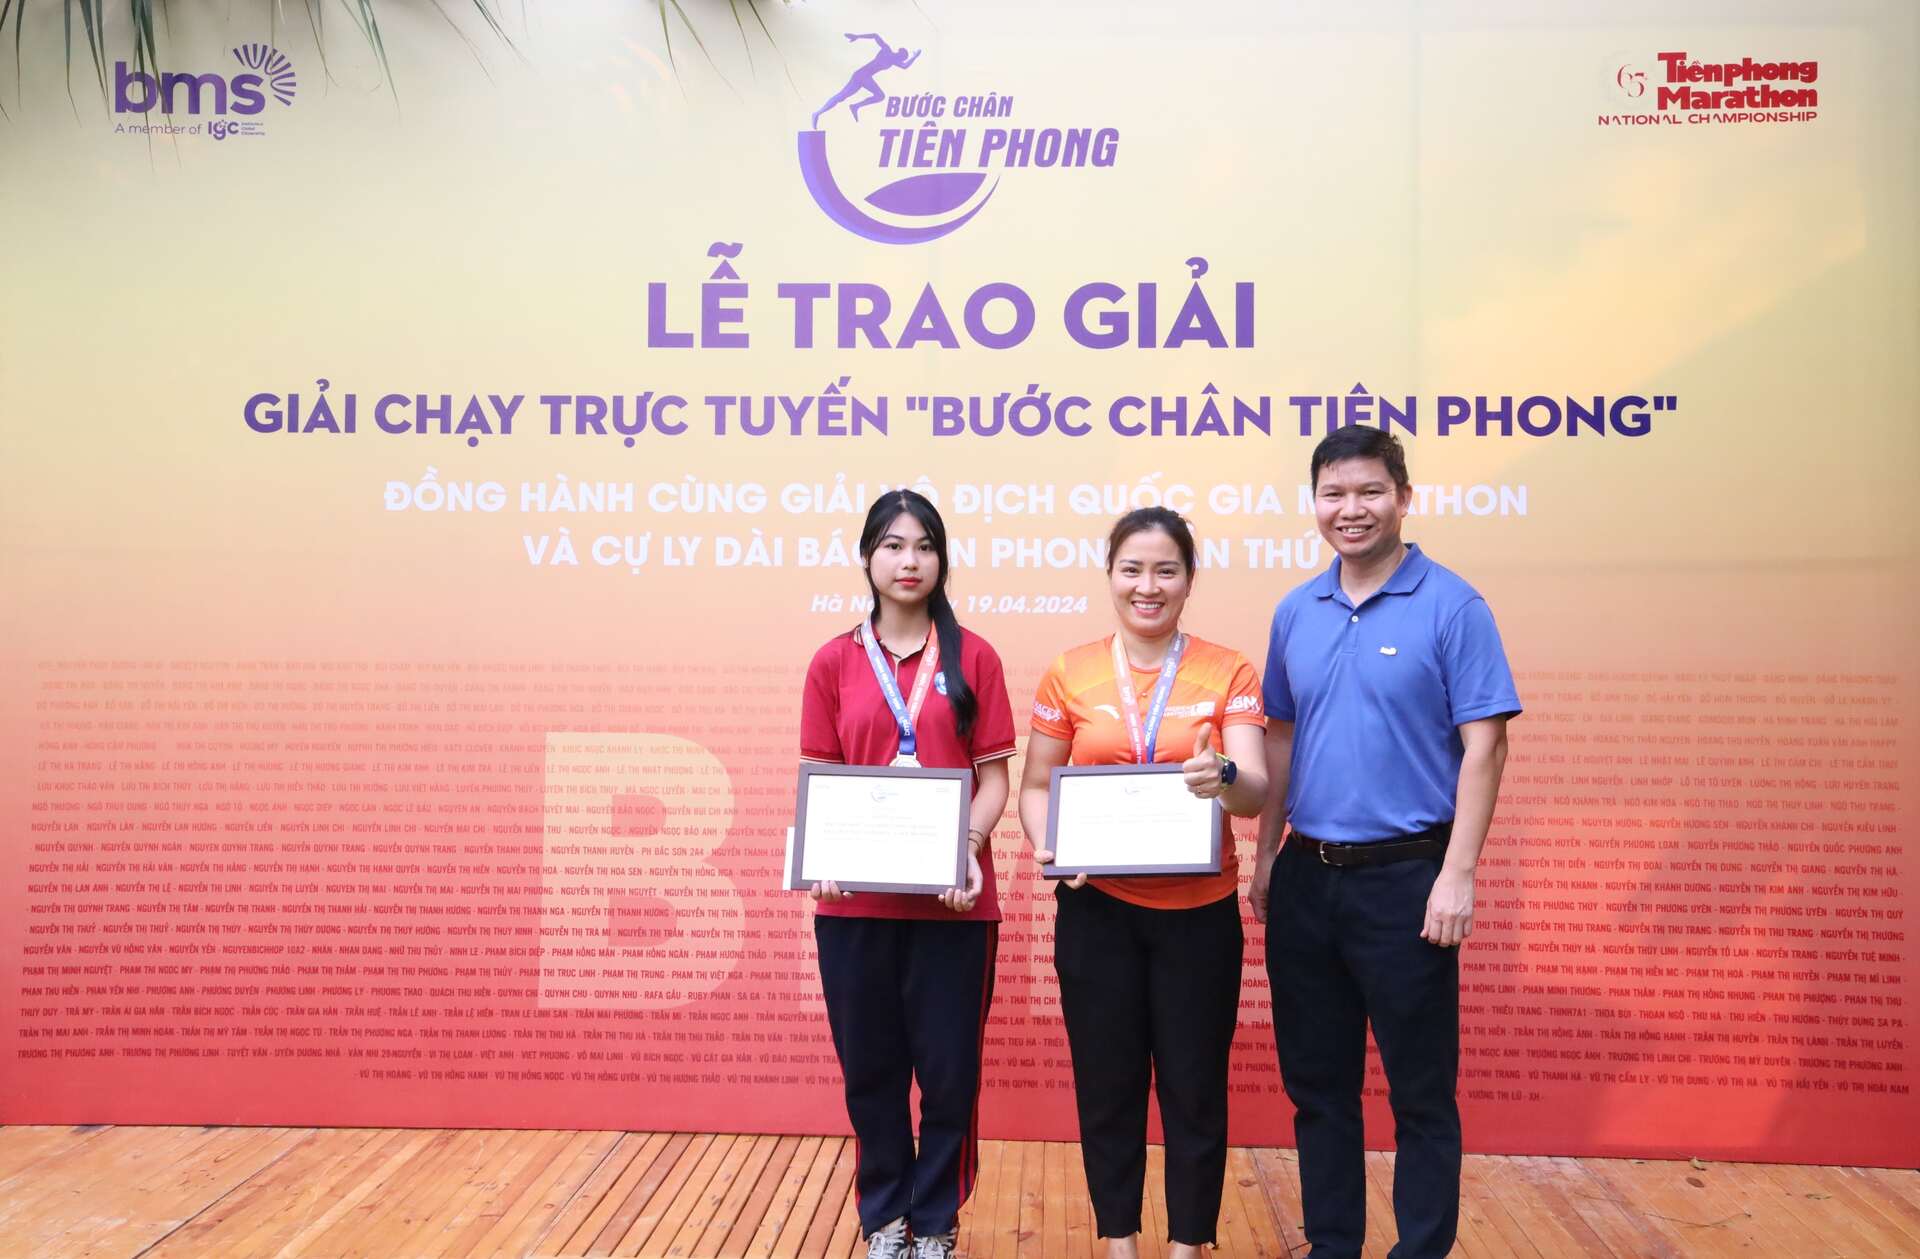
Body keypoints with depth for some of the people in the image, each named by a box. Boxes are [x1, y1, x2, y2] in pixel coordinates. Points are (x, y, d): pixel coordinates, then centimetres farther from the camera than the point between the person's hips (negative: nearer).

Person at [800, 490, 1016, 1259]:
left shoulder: (973, 657, 2)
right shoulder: (834, 662, 4)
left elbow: (992, 775, 0)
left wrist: (968, 847, -16)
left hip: (952, 899, -1)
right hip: (856, 900, 1)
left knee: (949, 1069, 6)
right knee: (870, 1067, 11)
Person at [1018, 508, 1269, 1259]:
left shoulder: (1228, 673, -3)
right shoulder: (1070, 674, 0)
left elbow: (1257, 789, -12)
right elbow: (1036, 787, 5)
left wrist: (1225, 778, -34)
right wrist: (1048, 846, -14)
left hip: (1199, 911, -1)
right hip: (1098, 908, 1)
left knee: (1194, 1086, 8)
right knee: (1107, 1083, 11)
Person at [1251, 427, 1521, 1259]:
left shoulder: (1451, 607, -7)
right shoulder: (1295, 613, 8)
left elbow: (1483, 746, -10)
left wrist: (1457, 875, -16)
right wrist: (1266, 856, 10)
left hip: (1405, 877, -5)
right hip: (1305, 878, 5)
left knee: (1421, 1091, 6)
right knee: (1317, 1083, 15)